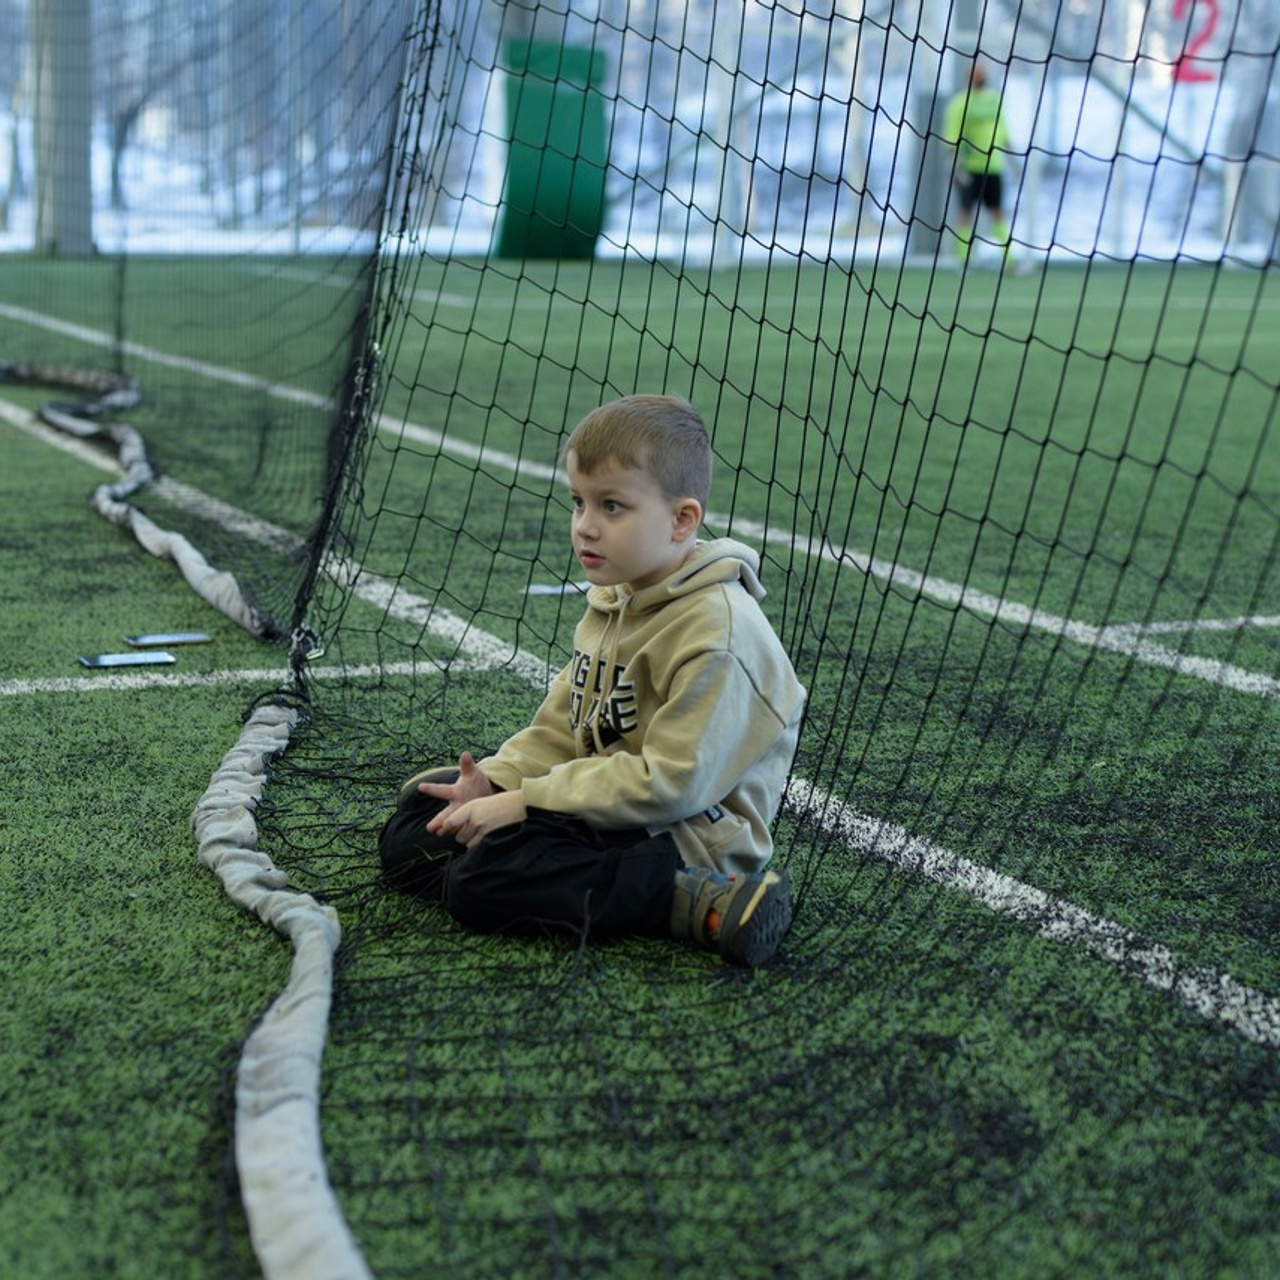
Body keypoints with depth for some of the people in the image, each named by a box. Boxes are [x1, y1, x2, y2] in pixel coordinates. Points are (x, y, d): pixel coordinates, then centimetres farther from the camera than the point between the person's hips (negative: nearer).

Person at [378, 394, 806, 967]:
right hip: (604, 804, 9)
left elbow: (671, 782, -26)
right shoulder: (612, 602, 8)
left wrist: (523, 803, -23)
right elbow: (561, 728, 13)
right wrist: (494, 783, -7)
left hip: (687, 833, -9)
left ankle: (698, 906, -25)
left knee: (483, 878, -29)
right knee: (415, 818, 8)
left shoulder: (718, 630, -22)